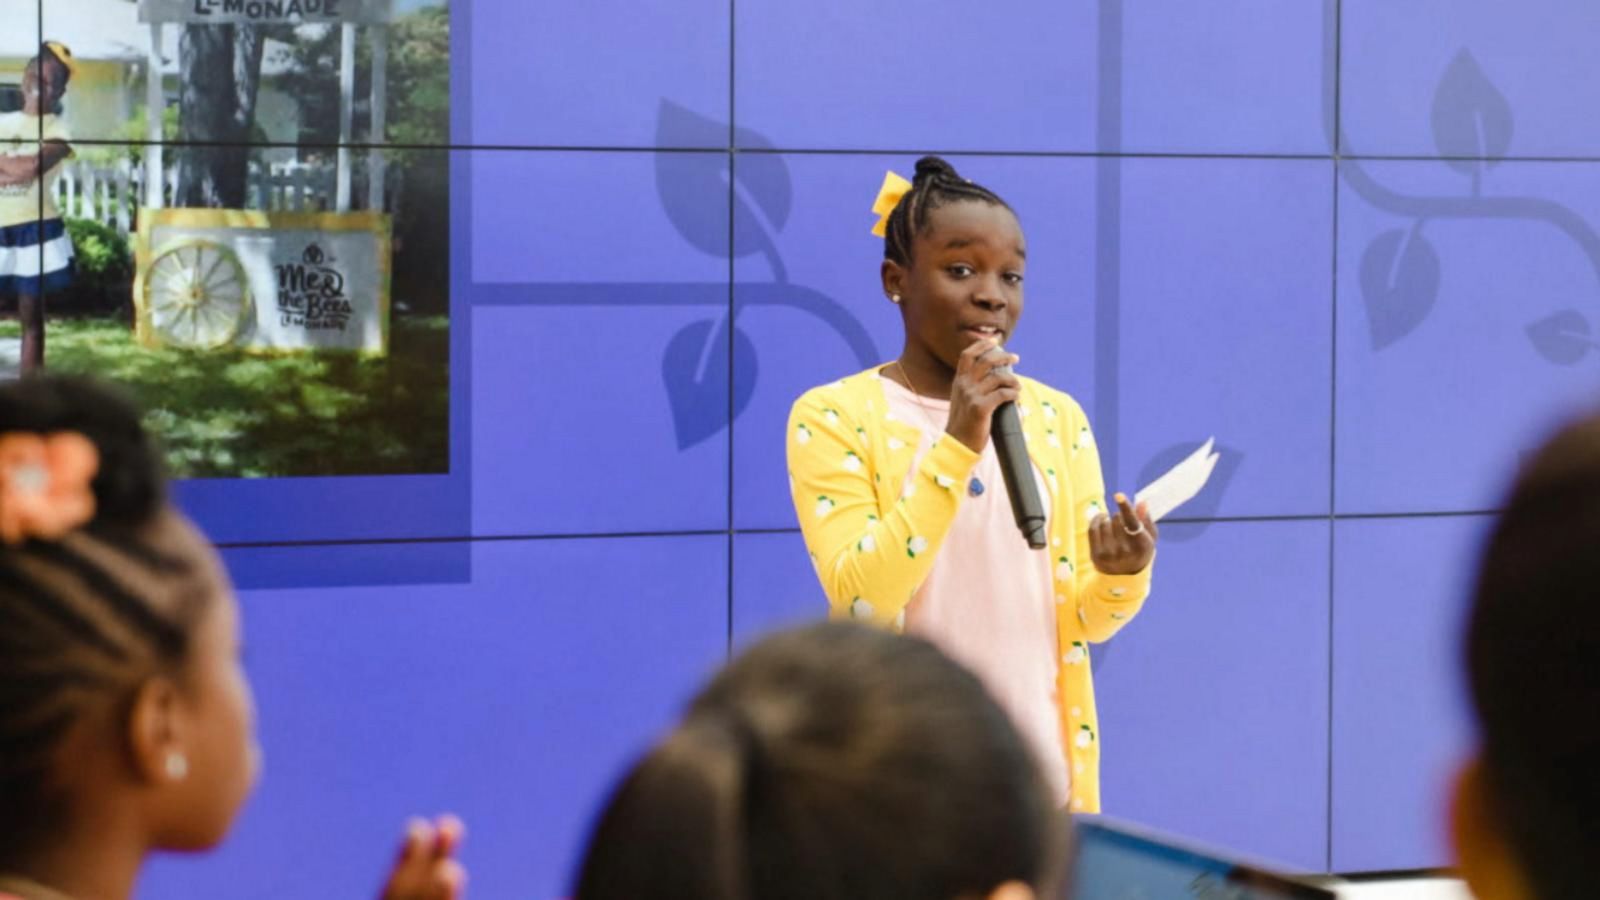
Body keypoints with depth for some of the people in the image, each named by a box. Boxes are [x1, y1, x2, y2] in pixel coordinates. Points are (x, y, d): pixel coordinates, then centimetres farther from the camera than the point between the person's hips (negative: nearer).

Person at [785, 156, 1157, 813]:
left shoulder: (1058, 418, 6)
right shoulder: (834, 416, -6)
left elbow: (1081, 620, 6)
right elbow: (862, 603, -17)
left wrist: (1121, 576, -16)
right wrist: (956, 444, -21)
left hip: (1037, 765, 3)